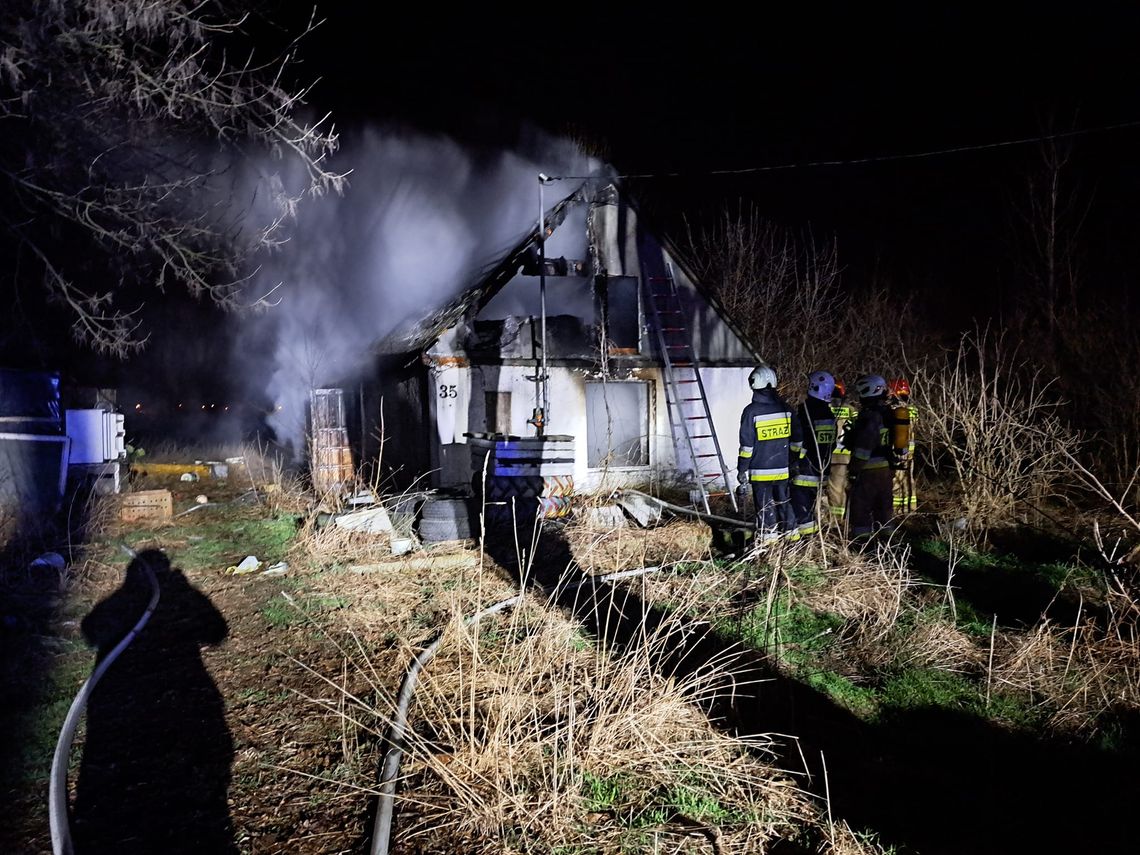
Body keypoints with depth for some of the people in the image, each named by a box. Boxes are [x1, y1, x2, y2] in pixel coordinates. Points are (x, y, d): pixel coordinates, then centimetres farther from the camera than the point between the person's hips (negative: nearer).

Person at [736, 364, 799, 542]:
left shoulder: (751, 411, -11)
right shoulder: (786, 409, 3)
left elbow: (746, 447, -11)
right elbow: (796, 440, 9)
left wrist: (742, 474, -4)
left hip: (760, 473, -4)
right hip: (783, 471, 4)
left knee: (765, 511, 3)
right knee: (785, 505, 15)